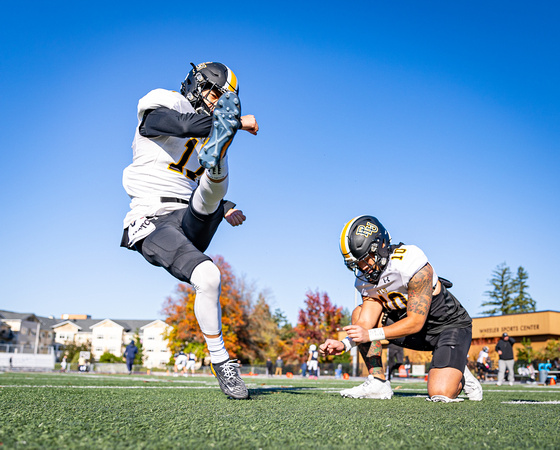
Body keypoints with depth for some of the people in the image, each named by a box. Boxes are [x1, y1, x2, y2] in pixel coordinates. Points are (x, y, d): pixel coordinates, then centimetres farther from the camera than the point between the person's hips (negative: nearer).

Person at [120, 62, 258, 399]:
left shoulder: (205, 135, 24)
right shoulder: (159, 108, 4)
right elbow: (187, 125, -20)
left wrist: (224, 210, 10)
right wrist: (238, 122, -17)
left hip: (191, 222, 6)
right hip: (154, 222, -5)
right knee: (207, 277, -29)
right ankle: (220, 359, -18)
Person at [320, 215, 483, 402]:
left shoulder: (412, 265, -30)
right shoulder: (366, 280, -8)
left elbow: (415, 322, -28)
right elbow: (365, 325, -13)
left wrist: (370, 334, -35)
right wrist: (344, 344, -33)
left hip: (451, 324, -6)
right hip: (418, 331, 6)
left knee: (440, 394, -24)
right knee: (360, 314, -11)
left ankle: (458, 374, 11)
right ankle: (378, 382, -9)